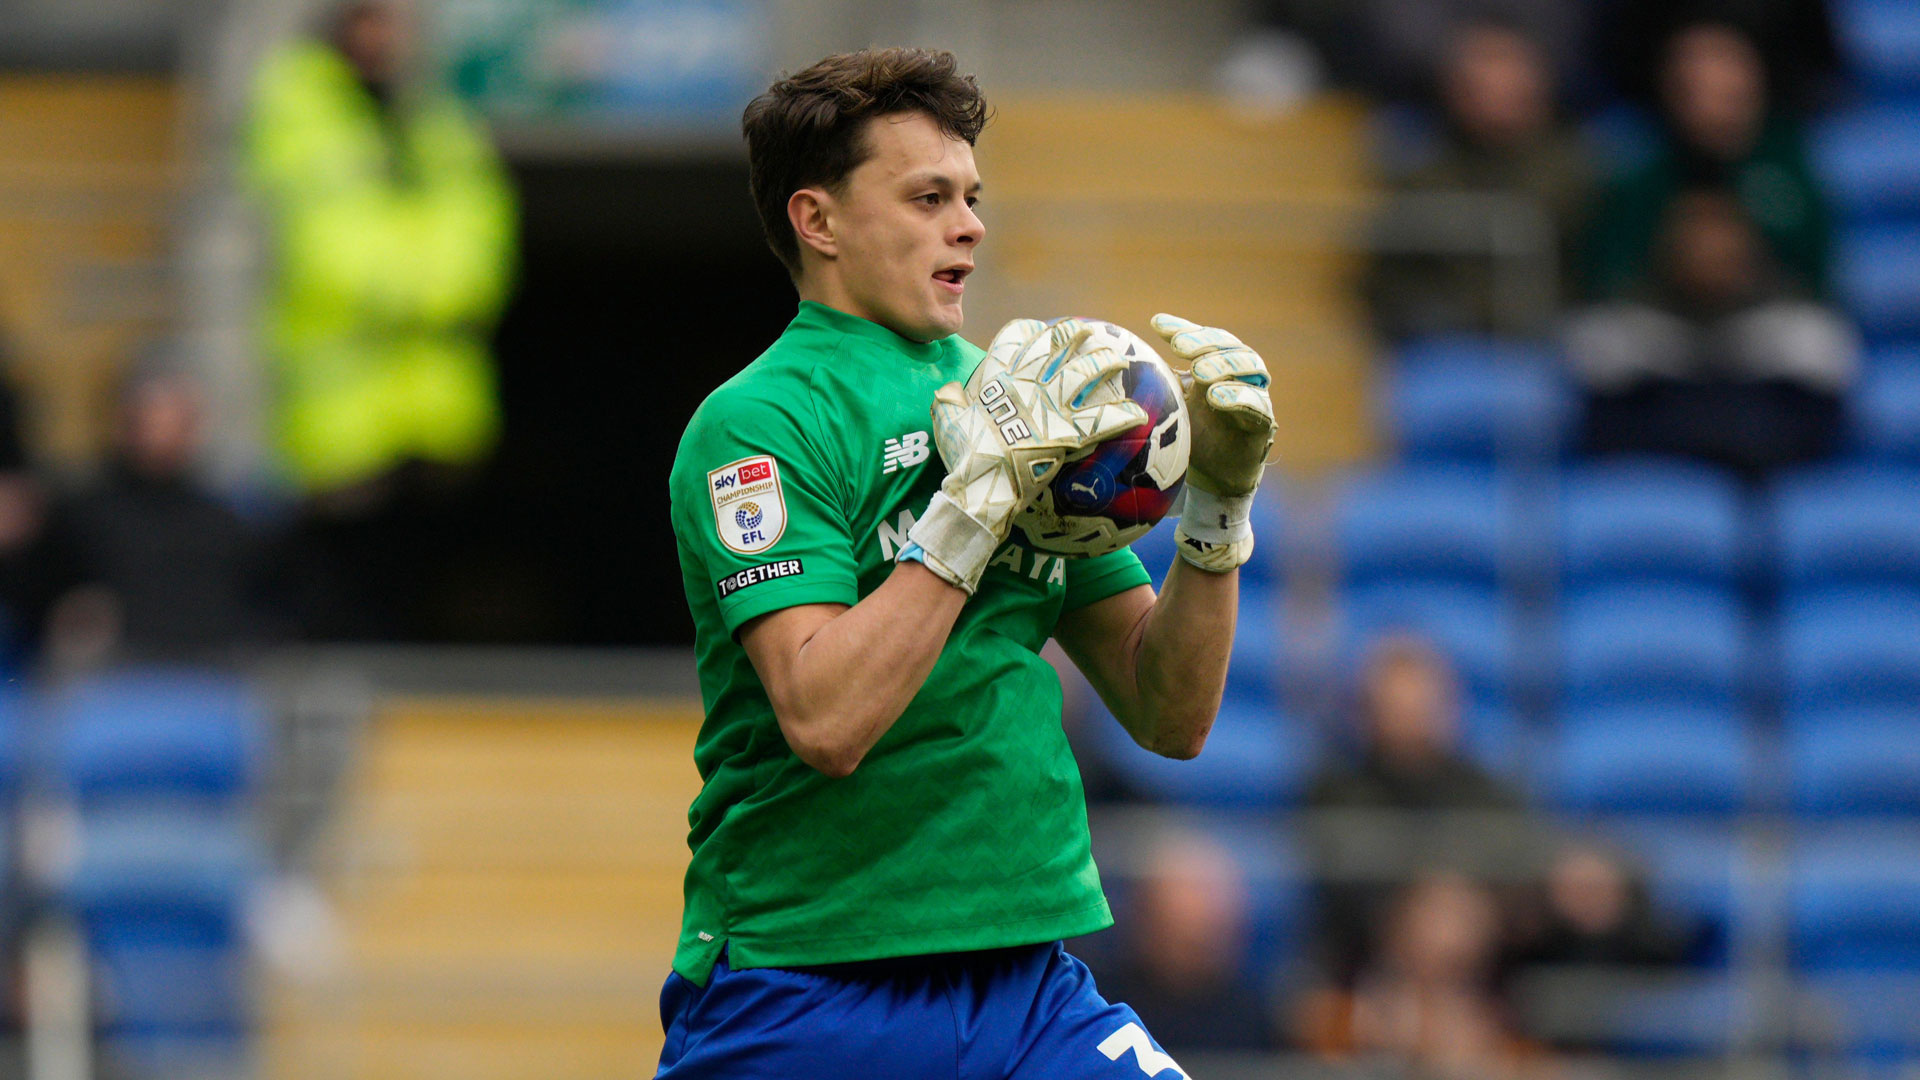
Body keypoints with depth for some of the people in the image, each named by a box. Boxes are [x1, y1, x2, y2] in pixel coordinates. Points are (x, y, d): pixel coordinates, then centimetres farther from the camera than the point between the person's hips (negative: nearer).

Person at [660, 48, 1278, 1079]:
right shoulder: (756, 423, -7)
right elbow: (825, 720, -20)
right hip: (803, 995, -5)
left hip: (1031, 983, 5)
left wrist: (1216, 507, -3)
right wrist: (980, 493, -20)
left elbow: (1169, 719, 11)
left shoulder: (1025, 410, 13)